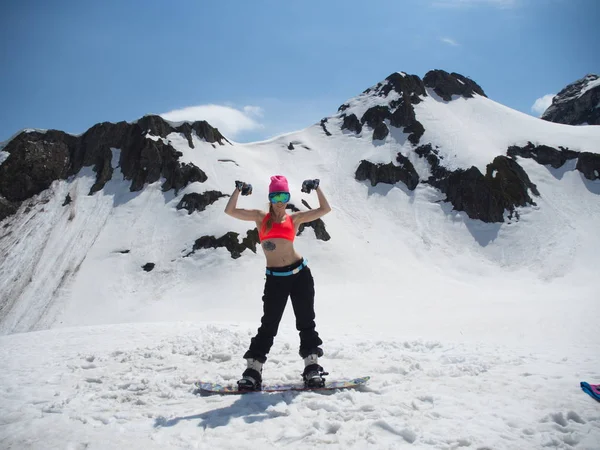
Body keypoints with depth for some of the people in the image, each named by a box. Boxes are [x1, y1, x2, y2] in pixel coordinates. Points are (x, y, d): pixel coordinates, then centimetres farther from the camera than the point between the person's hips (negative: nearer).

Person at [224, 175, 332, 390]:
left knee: (306, 321, 8)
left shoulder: (294, 218, 7)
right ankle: (253, 369, 11)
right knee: (269, 325, 1)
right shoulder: (260, 217, 6)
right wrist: (239, 189, -6)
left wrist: (316, 187, 1)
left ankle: (312, 367, 19)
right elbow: (230, 211, -2)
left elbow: (325, 209, 5)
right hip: (275, 278, -1)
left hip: (300, 273, 1)